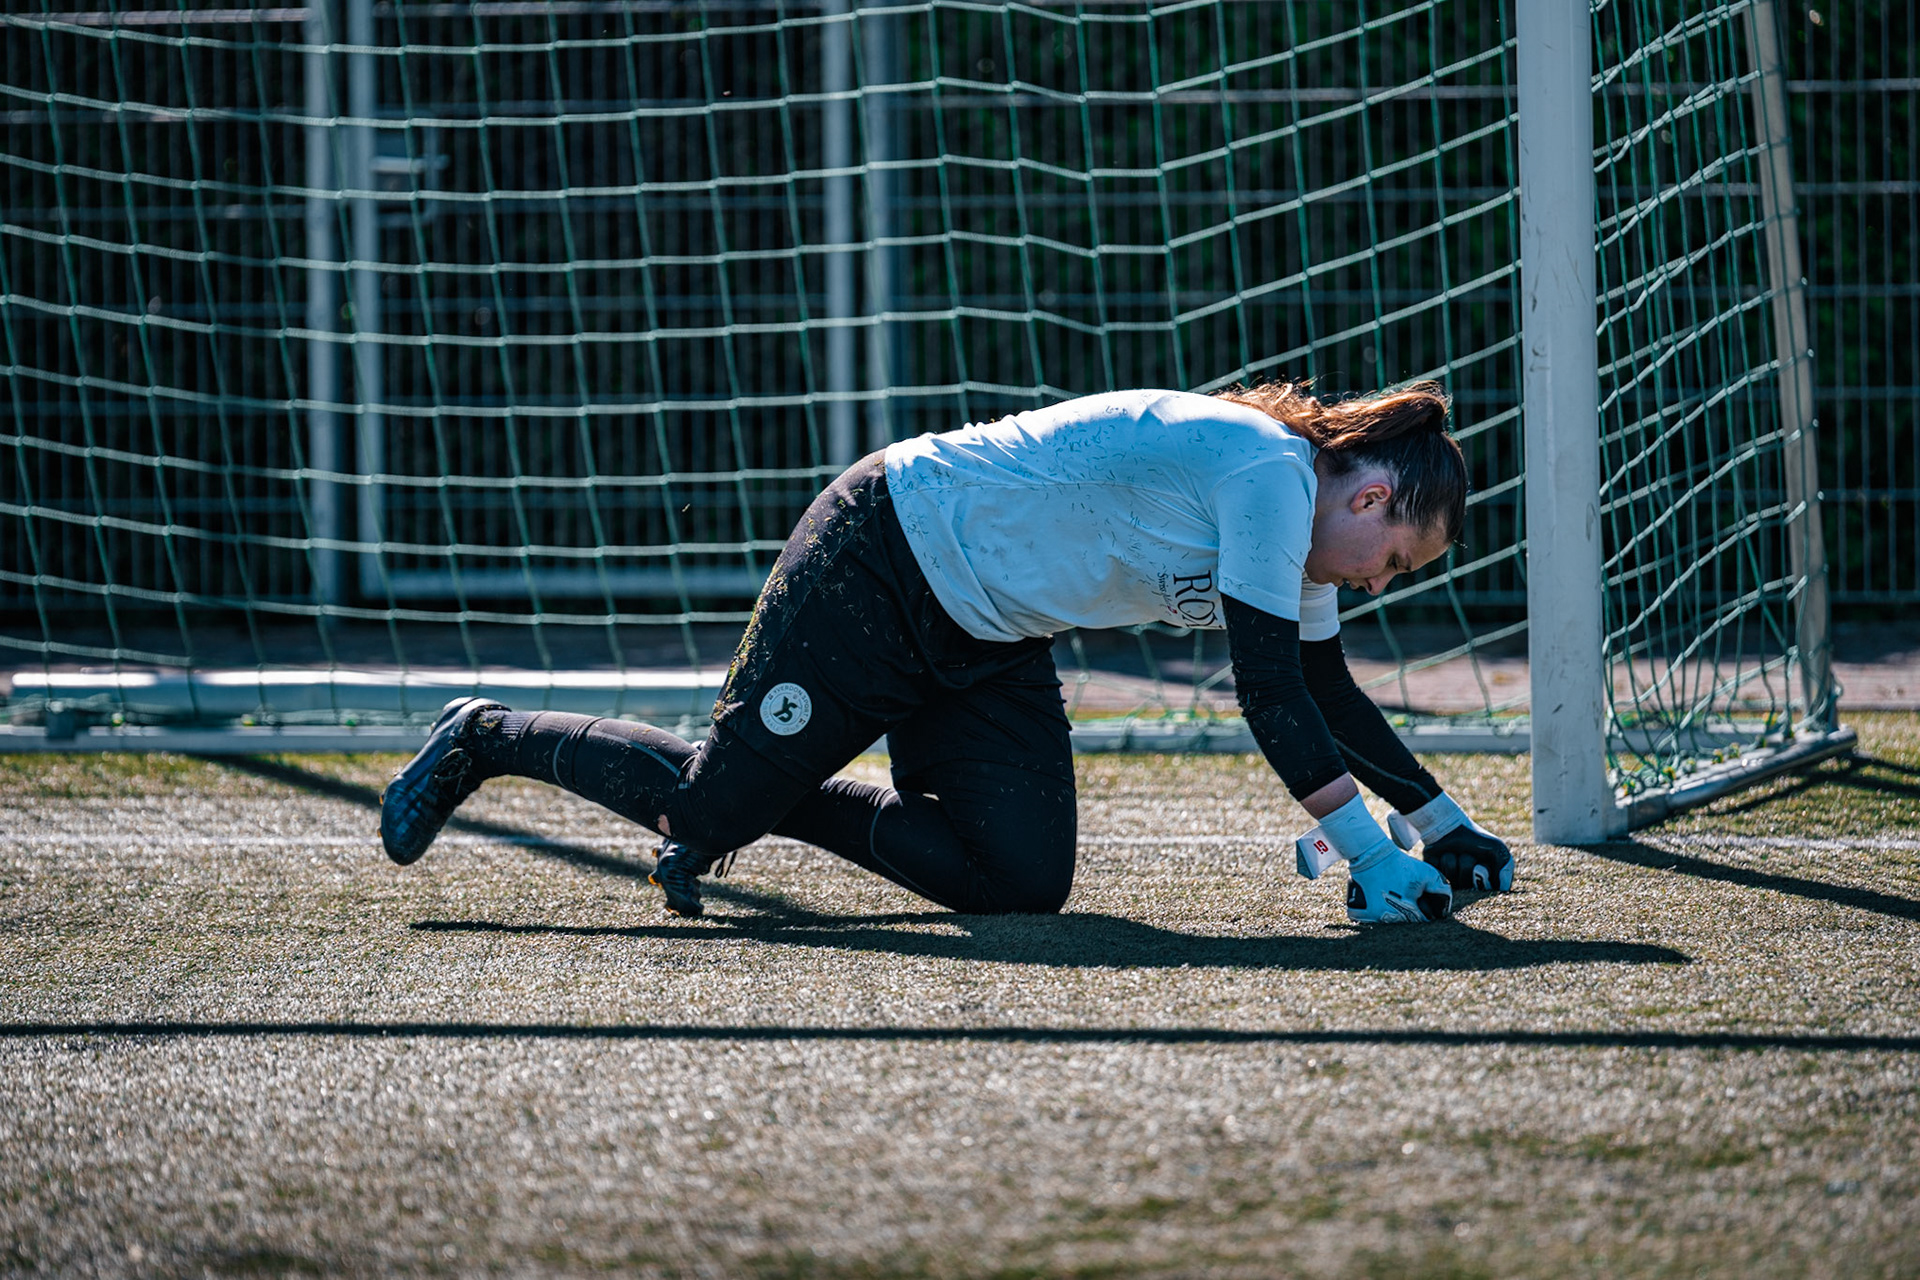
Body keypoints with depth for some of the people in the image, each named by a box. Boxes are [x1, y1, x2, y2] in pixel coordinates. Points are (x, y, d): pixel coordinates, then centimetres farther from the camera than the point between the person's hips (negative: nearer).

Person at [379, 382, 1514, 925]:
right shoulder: (1269, 473, -22)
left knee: (1024, 878, -5)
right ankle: (486, 740, 18)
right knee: (709, 806, -6)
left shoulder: (1289, 528, 7)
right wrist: (1371, 857, -25)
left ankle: (777, 806, 11)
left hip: (990, 647, 9)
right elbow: (1271, 698, -26)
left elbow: (1326, 697, 19)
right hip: (881, 565, -9)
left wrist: (1446, 823, 15)